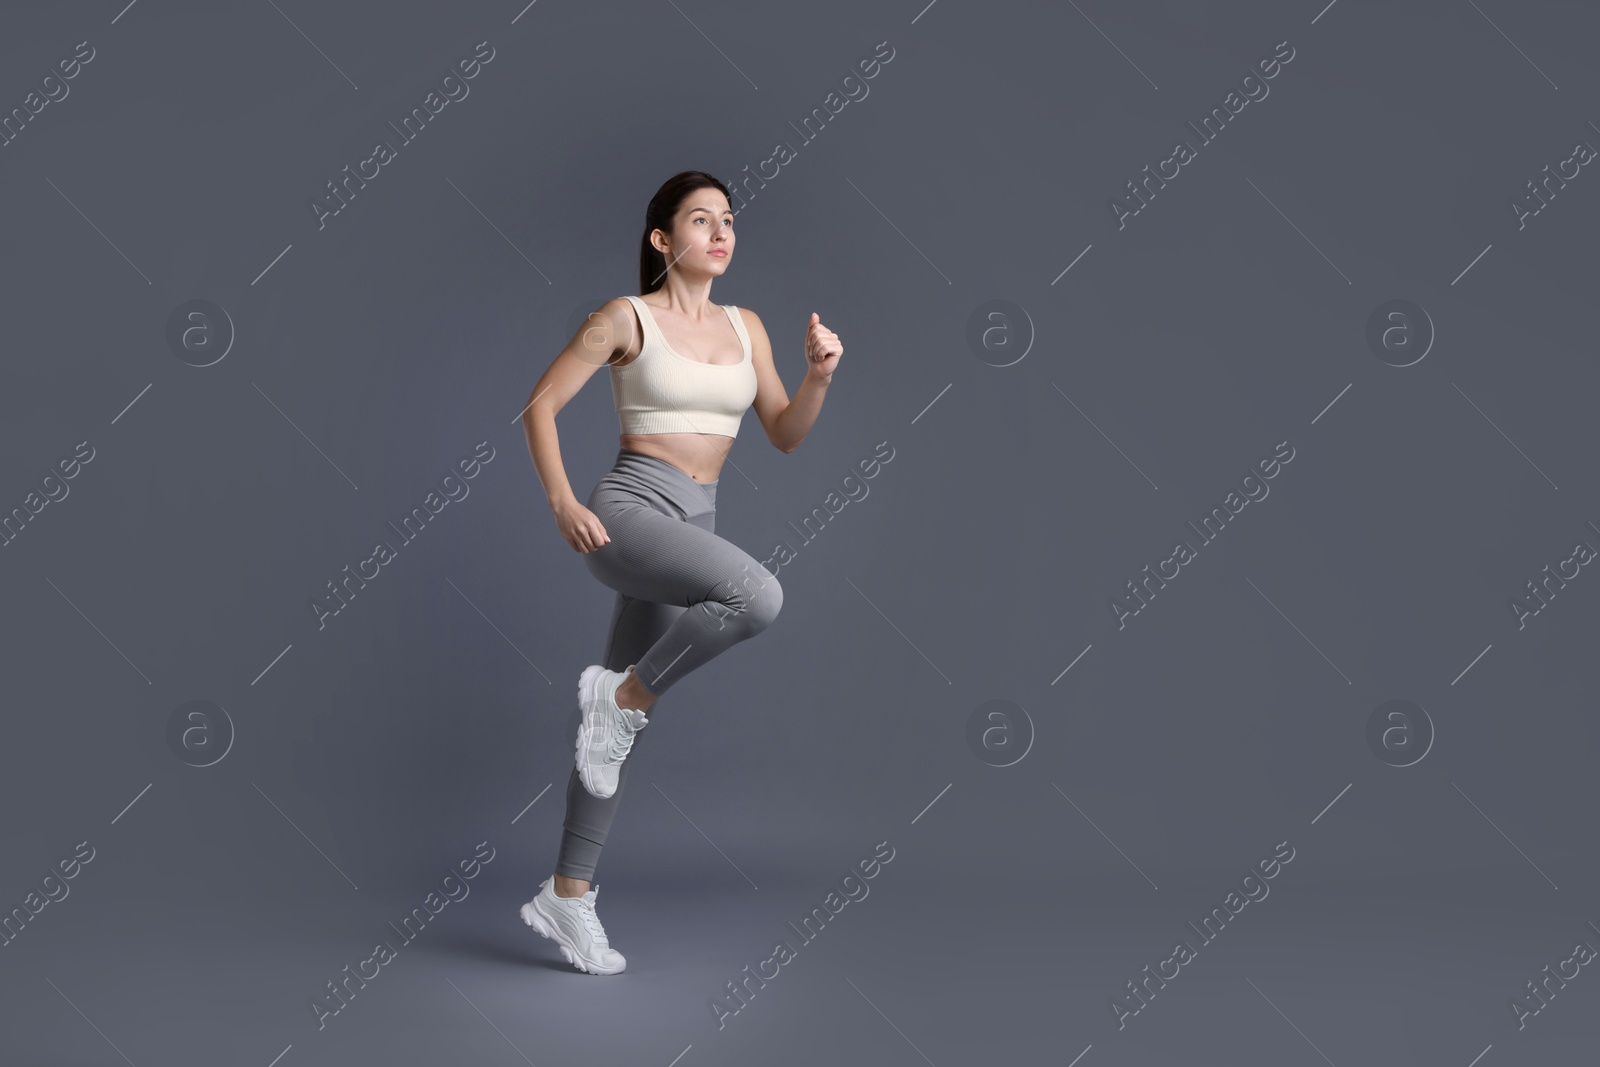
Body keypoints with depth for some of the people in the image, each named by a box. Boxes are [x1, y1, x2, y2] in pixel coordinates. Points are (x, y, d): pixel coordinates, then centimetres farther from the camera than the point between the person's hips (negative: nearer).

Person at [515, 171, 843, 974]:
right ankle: (621, 694, -11)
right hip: (629, 510, -6)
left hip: (692, 525, 6)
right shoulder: (626, 318, -2)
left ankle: (567, 895, 17)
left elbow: (785, 436, 13)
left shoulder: (745, 327, 13)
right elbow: (540, 407, 0)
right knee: (758, 595, -31)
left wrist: (819, 375, -5)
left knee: (621, 717, 8)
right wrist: (562, 503, -11)